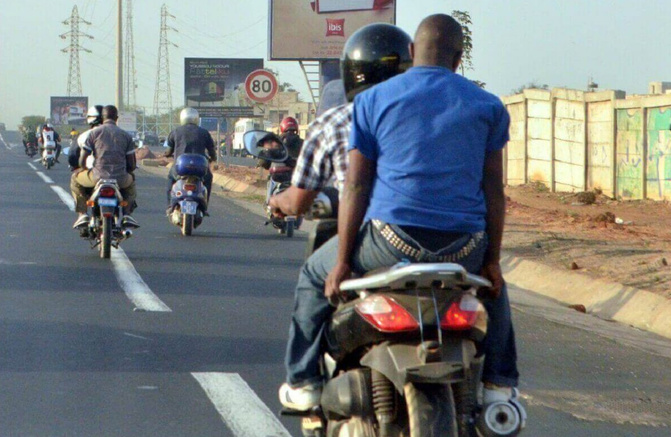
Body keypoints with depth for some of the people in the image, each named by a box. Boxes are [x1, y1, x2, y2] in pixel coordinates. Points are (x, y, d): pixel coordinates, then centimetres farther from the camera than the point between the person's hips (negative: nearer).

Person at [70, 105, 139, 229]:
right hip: (120, 179, 2)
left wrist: (85, 170, 24)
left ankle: (82, 214, 16)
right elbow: (132, 165, 10)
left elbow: (82, 160, 1)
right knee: (131, 180, 38)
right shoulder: (126, 135, 9)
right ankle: (127, 215, 22)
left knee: (75, 178, 28)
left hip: (98, 177, -2)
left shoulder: (94, 132, 2)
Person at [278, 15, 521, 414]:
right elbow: (494, 190, 7)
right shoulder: (487, 106, 9)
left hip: (393, 239, -2)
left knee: (316, 276, 25)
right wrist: (492, 260, 13)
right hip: (464, 246, 2)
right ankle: (499, 384, 26)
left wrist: (342, 261, 5)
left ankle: (304, 382, 21)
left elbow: (355, 186, 2)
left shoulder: (373, 101, 5)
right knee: (491, 284, 36)